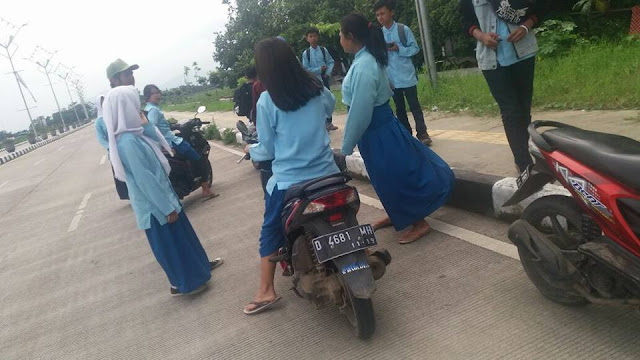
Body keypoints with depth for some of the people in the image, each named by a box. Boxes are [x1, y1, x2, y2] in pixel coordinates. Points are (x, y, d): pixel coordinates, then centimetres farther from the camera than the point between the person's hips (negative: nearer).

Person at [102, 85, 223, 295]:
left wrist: (146, 125, -5)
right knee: (169, 242, 7)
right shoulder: (127, 142, -27)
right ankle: (183, 283, 24)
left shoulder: (132, 134, 1)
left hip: (161, 195, 9)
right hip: (154, 203, -9)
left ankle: (199, 264, 41)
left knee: (182, 232, 23)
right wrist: (167, 208, -20)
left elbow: (158, 143, 11)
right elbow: (145, 180, -26)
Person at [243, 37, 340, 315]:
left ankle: (266, 290, 18)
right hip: (327, 173, 4)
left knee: (271, 232, 14)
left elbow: (268, 149, -6)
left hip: (288, 180, -4)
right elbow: (330, 106, 24)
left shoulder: (267, 101, -13)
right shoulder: (315, 87, -1)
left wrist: (251, 151, 16)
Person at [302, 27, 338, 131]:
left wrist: (328, 72, -13)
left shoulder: (323, 50, 1)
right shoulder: (306, 53, -5)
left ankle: (329, 123, 22)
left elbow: (331, 62, 3)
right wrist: (319, 69, -15)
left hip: (325, 79, 2)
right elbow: (306, 69, -8)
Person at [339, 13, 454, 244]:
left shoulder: (363, 67, -25)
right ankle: (396, 215, 41)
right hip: (381, 127, 9)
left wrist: (346, 147, -16)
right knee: (390, 177, 23)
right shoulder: (368, 59, 4)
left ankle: (419, 223, 19)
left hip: (377, 133, -9)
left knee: (397, 176, 4)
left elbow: (360, 112, -26)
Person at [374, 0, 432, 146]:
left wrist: (398, 49, -16)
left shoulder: (404, 29, -4)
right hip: (392, 79, 3)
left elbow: (415, 48, -3)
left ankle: (422, 133, 3)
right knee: (399, 108, 11)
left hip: (407, 76, -3)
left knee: (414, 106, -1)